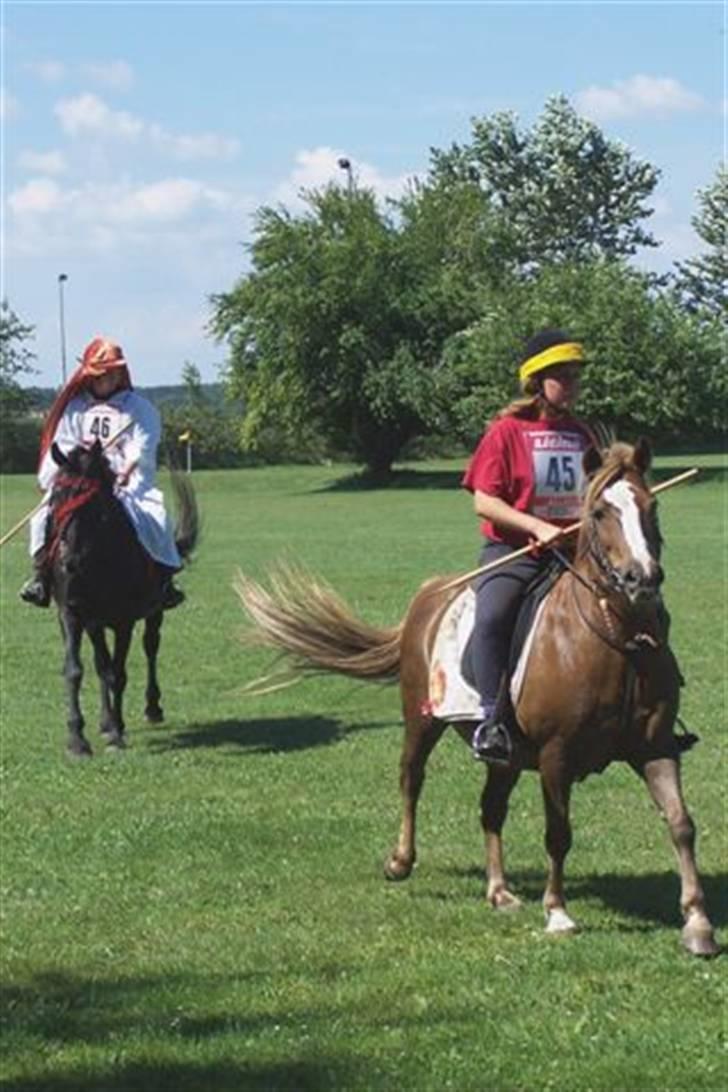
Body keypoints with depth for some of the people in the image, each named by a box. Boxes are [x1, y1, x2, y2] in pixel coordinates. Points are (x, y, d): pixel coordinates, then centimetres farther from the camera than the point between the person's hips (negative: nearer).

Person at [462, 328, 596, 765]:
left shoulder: (581, 435, 14)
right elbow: (484, 501, -9)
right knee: (493, 617, -34)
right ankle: (493, 719, -27)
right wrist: (538, 527, -20)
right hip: (512, 551, -5)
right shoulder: (507, 431, -3)